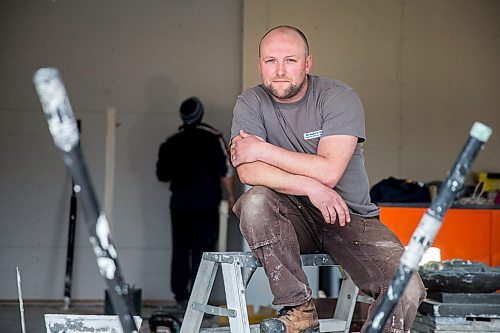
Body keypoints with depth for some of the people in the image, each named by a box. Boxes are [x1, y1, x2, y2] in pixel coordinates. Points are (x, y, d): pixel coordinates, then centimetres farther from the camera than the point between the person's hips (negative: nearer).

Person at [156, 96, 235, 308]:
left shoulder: (171, 142, 8)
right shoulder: (212, 138, -5)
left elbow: (162, 175, 13)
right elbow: (225, 170, -7)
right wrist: (230, 196, 4)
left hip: (179, 202, 4)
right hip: (206, 203, -4)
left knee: (180, 249, 9)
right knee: (202, 249, -2)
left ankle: (180, 295, 11)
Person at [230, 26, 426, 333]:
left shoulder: (340, 98, -9)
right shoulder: (250, 104, -2)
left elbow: (329, 171, -21)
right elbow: (248, 171, -18)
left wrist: (262, 150, -17)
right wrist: (309, 187, -27)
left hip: (350, 216, -2)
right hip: (292, 217, 2)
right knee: (256, 201, -33)